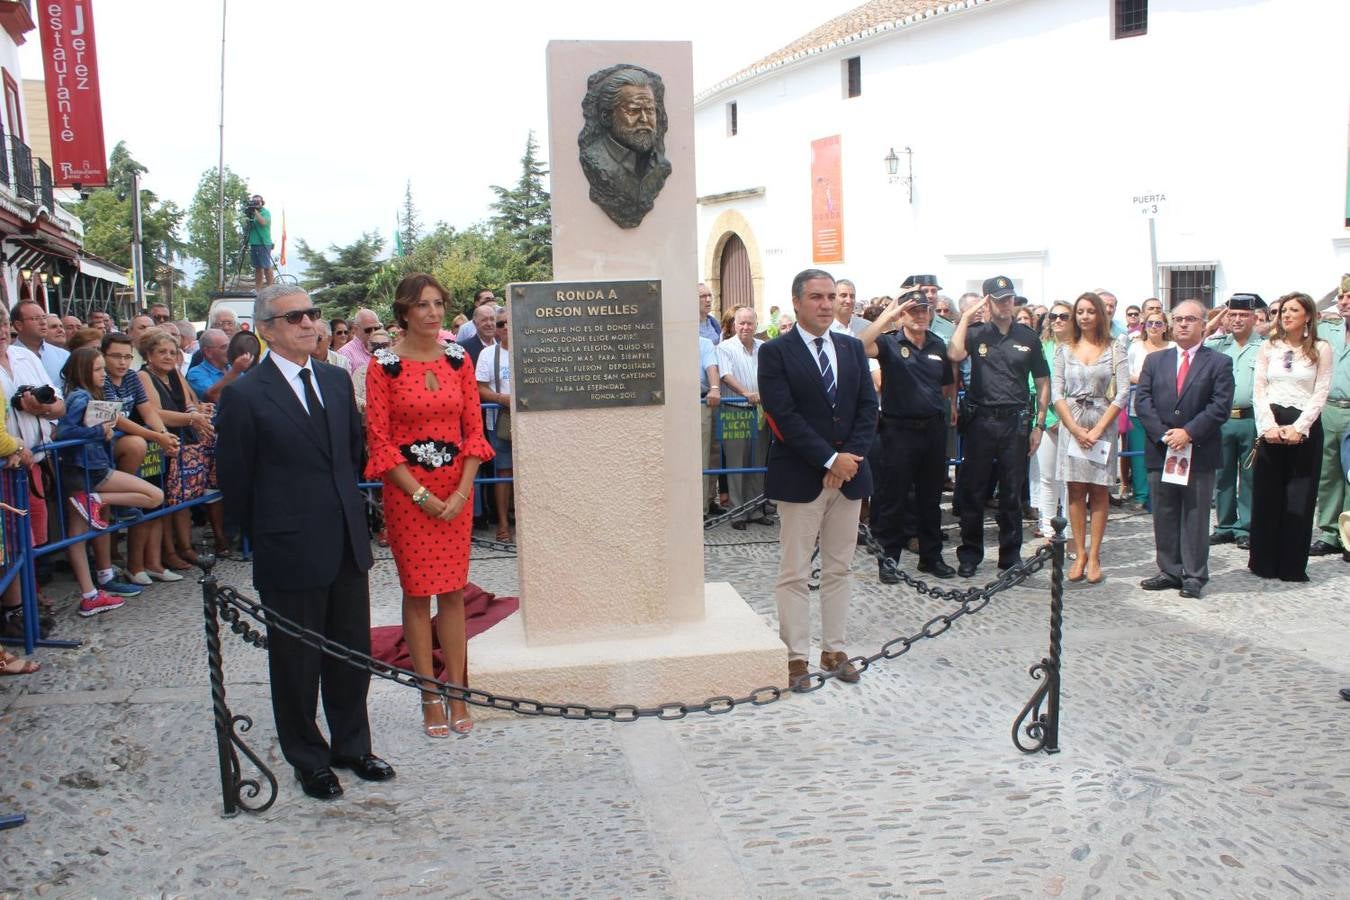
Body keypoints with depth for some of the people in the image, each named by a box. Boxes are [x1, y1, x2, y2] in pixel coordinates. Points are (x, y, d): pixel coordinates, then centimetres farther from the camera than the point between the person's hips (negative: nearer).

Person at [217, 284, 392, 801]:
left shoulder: (337, 380, 8)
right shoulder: (245, 397, -11)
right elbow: (235, 482, -5)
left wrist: (350, 515, 12)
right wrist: (268, 538, 2)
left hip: (348, 545, 6)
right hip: (290, 554, -5)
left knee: (352, 653, 15)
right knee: (297, 661, 9)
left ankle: (352, 747, 32)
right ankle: (308, 760, 27)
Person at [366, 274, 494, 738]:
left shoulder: (459, 360, 4)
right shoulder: (384, 365, -6)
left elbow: (474, 429, 4)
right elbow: (379, 439, -7)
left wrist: (462, 491, -7)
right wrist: (422, 495, -10)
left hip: (456, 490, 3)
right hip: (407, 491, -3)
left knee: (453, 591, 7)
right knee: (418, 591, 4)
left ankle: (457, 694, 15)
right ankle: (430, 698, 14)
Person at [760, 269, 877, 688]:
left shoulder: (852, 348, 10)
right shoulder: (775, 352, -6)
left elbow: (868, 407, 6)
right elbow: (785, 416, -14)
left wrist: (850, 457, -9)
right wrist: (830, 460, -17)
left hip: (849, 472, 5)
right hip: (800, 476, -5)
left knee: (839, 569, 12)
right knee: (794, 572, 2)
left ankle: (834, 649, 21)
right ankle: (796, 656, 10)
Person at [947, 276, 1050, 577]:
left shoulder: (1028, 337, 8)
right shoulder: (976, 334, 4)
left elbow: (1043, 383, 10)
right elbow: (954, 354, -17)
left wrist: (1039, 425, 4)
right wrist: (966, 318, -11)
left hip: (1015, 421, 1)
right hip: (981, 420, -1)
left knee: (1012, 493, 7)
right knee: (972, 490, 4)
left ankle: (1010, 555, 18)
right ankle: (970, 554, 14)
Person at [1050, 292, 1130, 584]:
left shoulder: (1115, 348, 2)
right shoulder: (1064, 350, 8)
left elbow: (1122, 394, -4)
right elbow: (1056, 394, 3)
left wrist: (1097, 430, -11)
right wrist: (1076, 429, -8)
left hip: (1103, 425, -1)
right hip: (1071, 425, 1)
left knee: (1099, 491, 1)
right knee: (1075, 491, 2)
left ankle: (1094, 556, 5)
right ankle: (1079, 554, 7)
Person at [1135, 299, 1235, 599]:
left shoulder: (1219, 363, 2)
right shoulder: (1154, 360, 11)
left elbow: (1221, 406, -7)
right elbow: (1142, 400, 2)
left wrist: (1189, 432, -16)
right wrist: (1162, 434, -10)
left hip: (1200, 452, -3)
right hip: (1160, 450, 3)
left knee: (1196, 515, 2)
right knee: (1164, 516, 8)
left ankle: (1194, 576, 8)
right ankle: (1170, 571, 17)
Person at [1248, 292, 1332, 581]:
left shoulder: (1321, 350, 3)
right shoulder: (1268, 348, 8)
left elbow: (1320, 394, -3)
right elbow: (1259, 391, 3)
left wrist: (1298, 427, -14)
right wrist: (1269, 425, -10)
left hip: (1305, 429, -1)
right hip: (1270, 426, 2)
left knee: (1299, 499, 2)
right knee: (1266, 496, 3)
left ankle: (1292, 565, 9)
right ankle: (1263, 562, 12)